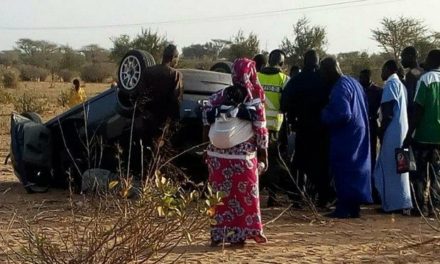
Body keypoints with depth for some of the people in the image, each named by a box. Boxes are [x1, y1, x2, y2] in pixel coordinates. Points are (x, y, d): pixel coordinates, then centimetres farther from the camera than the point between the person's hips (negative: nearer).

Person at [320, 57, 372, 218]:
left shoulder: (339, 89, -18)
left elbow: (343, 114, -26)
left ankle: (344, 208, -2)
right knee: (356, 170, 13)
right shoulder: (353, 83, 12)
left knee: (343, 170, -4)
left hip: (345, 137, -9)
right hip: (359, 132, 9)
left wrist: (325, 115, -10)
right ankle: (354, 207, 18)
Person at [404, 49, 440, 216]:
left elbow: (418, 109, -12)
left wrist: (409, 134, -9)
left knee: (420, 173, 5)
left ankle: (419, 207, 4)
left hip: (424, 134, -4)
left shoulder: (426, 79, -8)